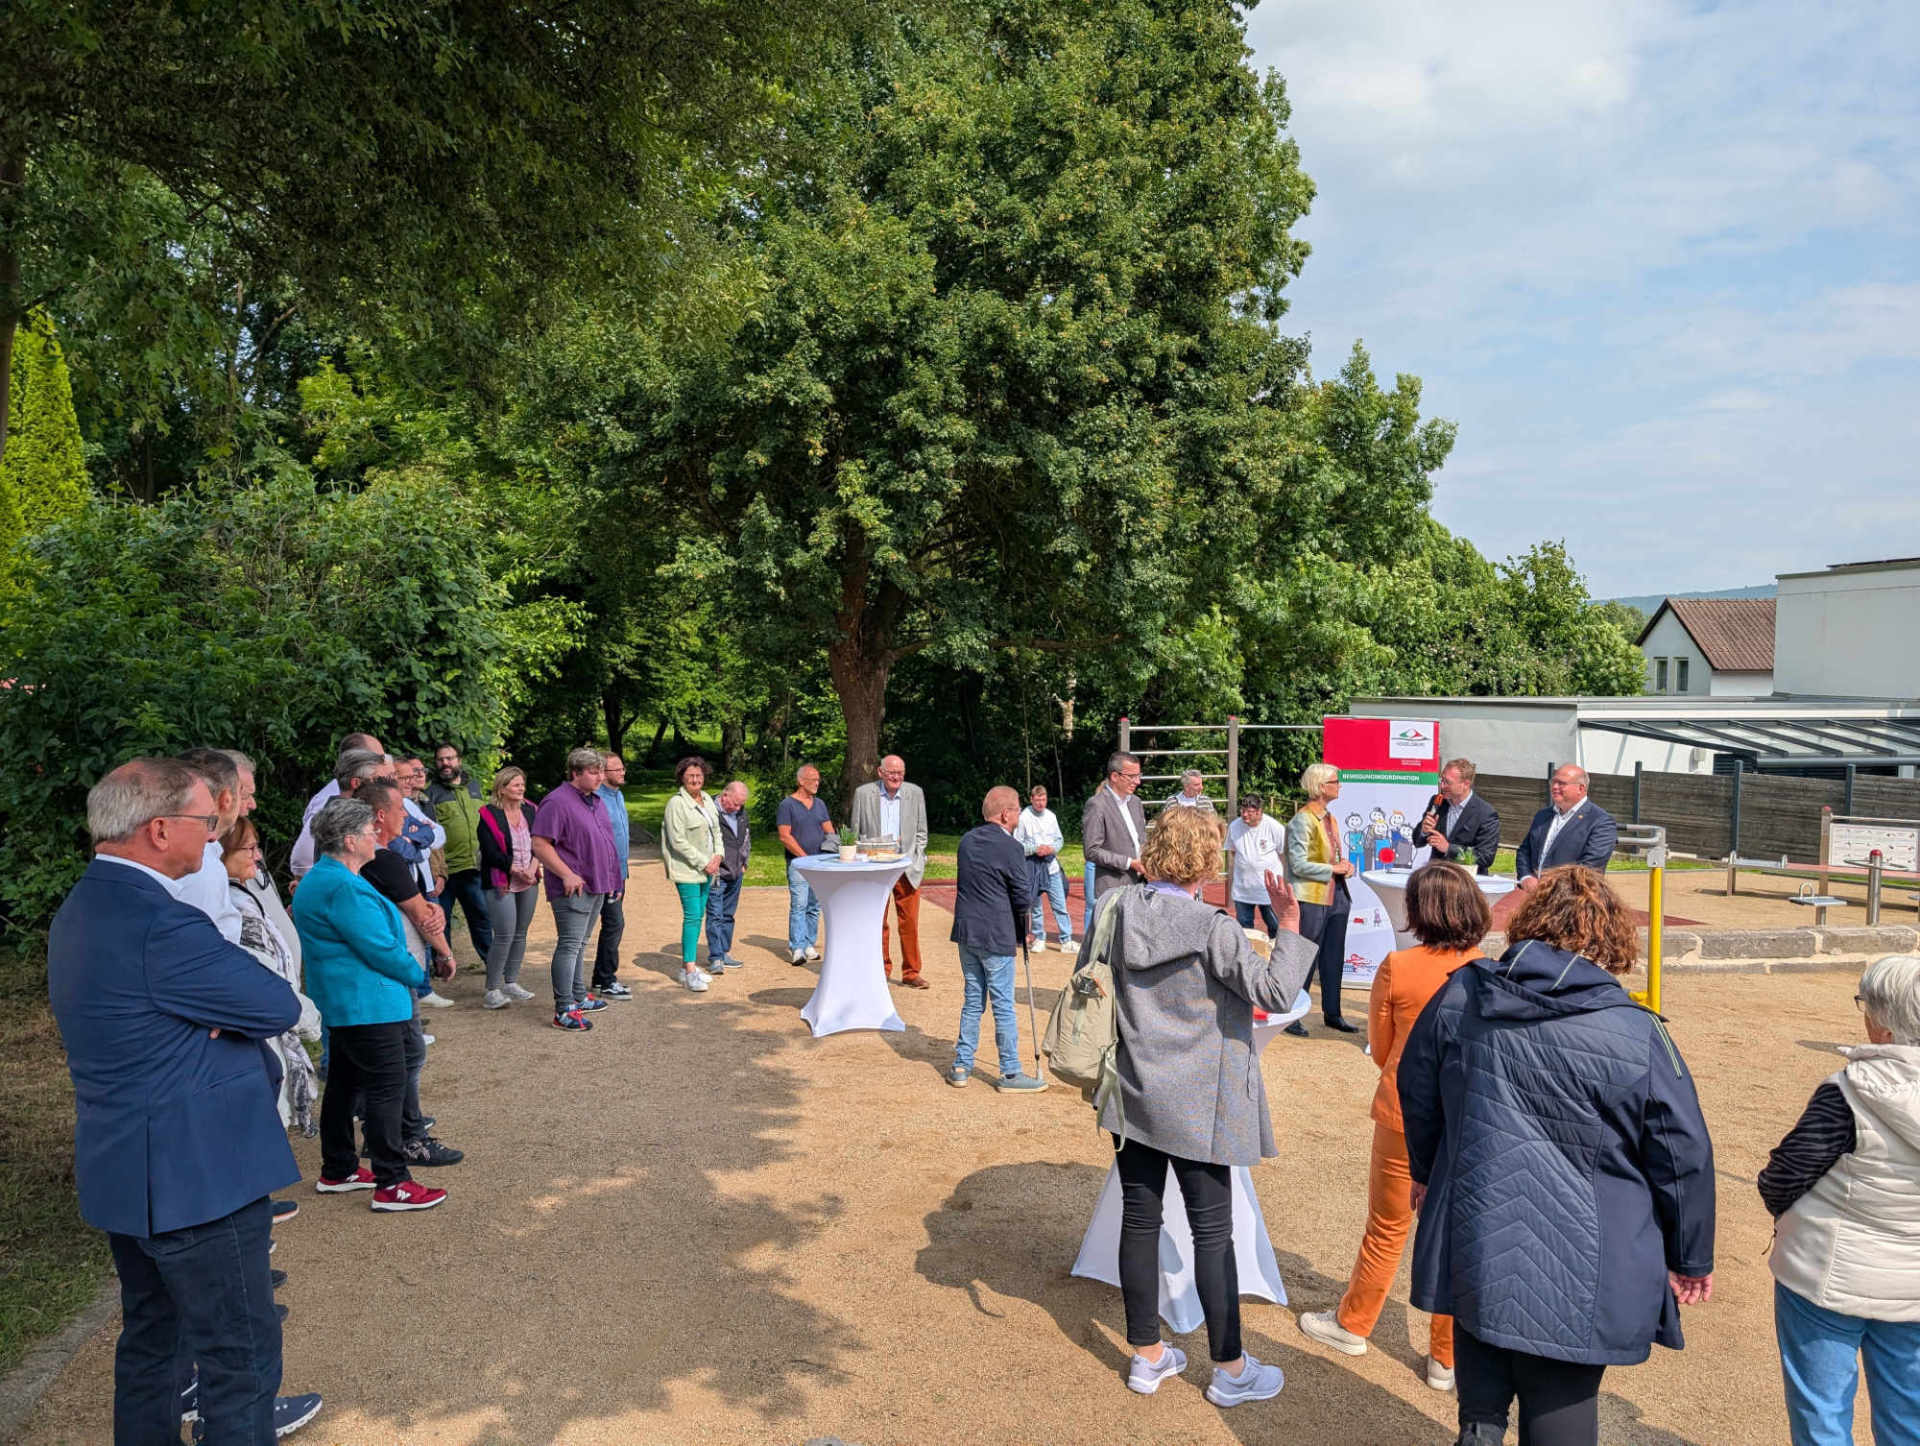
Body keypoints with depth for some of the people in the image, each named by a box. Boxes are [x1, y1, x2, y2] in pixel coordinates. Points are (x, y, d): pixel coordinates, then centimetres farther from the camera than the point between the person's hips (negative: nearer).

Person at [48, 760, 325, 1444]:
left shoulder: (81, 910, 7)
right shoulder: (159, 925, -26)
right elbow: (280, 1006, -19)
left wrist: (228, 1011, -7)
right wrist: (237, 1005, -1)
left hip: (122, 1173, 10)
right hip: (194, 1176, -10)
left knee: (151, 1335, 24)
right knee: (240, 1355, 2)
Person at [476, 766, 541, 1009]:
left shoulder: (530, 812, 10)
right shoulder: (489, 815, -7)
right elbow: (492, 854, -12)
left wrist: (532, 869, -9)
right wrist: (517, 872, -14)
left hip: (528, 883, 6)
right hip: (501, 884, -6)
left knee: (521, 934, 10)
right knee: (504, 935, -10)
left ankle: (511, 982, 21)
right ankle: (492, 991, -3)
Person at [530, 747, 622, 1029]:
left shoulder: (596, 800, 15)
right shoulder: (557, 802, -14)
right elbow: (540, 845, -20)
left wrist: (610, 877, 18)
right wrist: (567, 875, -22)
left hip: (597, 887, 9)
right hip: (574, 889, -9)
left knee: (580, 944, 18)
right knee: (569, 945, -8)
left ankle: (578, 996, 29)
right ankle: (564, 1010, -6)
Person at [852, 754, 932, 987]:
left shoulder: (915, 793, 5)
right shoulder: (863, 793, 2)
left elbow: (921, 832, 12)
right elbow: (856, 832, 8)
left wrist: (915, 859, 2)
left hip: (907, 868, 0)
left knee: (910, 922, -1)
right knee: (877, 922, 5)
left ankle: (911, 973, 9)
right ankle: (881, 970, 18)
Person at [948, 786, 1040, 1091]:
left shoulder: (967, 840, 7)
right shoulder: (1010, 848, -15)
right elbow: (1025, 898, -13)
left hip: (966, 931, 7)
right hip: (996, 937, -7)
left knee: (972, 1000, 16)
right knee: (1004, 1006, 2)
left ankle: (962, 1066, 20)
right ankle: (1010, 1073, 10)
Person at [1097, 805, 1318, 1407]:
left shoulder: (1114, 909, -4)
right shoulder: (1212, 929, -20)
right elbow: (1276, 994, -18)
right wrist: (1289, 928, -10)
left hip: (1130, 1097, 5)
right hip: (1196, 1106, -5)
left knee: (1139, 1220, 14)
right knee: (1213, 1233, 8)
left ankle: (1147, 1356, 28)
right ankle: (1229, 1370, 21)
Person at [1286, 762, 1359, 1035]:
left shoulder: (1329, 818, 14)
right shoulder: (1303, 821, -14)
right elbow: (1298, 865, -19)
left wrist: (1344, 865, 5)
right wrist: (1333, 869, -16)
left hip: (1336, 896, 9)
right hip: (1312, 899, -9)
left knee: (1334, 958, 13)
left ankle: (1332, 1013, 24)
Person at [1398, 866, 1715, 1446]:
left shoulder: (1459, 995, -5)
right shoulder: (1638, 1034, -15)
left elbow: (1416, 1091, 9)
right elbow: (1684, 1157, -6)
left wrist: (1425, 1171, 26)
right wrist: (1691, 1260, 9)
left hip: (1470, 1239, 3)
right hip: (1580, 1272, -2)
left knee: (1483, 1359, 27)